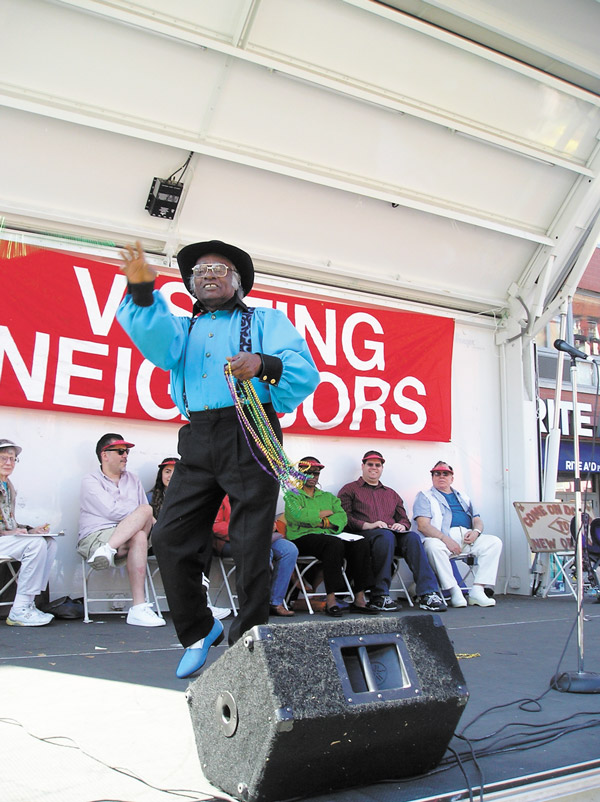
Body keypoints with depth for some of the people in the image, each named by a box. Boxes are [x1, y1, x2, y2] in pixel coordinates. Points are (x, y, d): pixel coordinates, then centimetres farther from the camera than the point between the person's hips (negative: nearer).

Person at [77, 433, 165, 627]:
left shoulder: (133, 480, 24)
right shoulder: (91, 481, 5)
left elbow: (149, 519, 18)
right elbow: (113, 512, -11)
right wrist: (146, 515, -4)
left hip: (127, 540, 5)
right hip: (95, 538, -5)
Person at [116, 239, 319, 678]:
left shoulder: (266, 320, 16)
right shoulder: (182, 327, 26)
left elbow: (305, 373, -1)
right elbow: (158, 344, -1)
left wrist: (262, 365, -21)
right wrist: (142, 293, -16)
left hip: (250, 435, -4)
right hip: (198, 442, 4)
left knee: (251, 547, -4)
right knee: (170, 537, -1)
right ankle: (200, 632, 19)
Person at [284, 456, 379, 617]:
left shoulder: (328, 496, 27)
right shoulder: (292, 495, 13)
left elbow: (342, 518, 10)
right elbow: (298, 515, -9)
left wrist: (324, 522, -8)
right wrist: (324, 513, 0)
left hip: (328, 535, 5)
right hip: (303, 537, -5)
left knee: (361, 543, -22)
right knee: (334, 544, -35)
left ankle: (359, 599, -22)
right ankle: (330, 601, -35)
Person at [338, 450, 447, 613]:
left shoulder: (391, 494, 31)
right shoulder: (349, 490, 15)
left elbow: (404, 519, 25)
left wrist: (402, 525, 0)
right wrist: (368, 525, -14)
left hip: (392, 533, 4)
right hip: (363, 535, -4)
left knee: (412, 537, -28)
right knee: (386, 536, -38)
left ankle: (427, 594, -37)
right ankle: (379, 596, -34)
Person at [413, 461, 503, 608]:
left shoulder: (463, 497, 29)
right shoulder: (425, 496, 11)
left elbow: (477, 520, 20)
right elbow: (423, 525, -5)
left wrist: (476, 531, -5)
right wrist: (446, 539, -18)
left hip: (467, 537, 5)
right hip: (442, 538, -5)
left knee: (495, 542, -16)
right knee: (433, 545, -37)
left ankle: (477, 590, -20)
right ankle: (454, 592, -27)